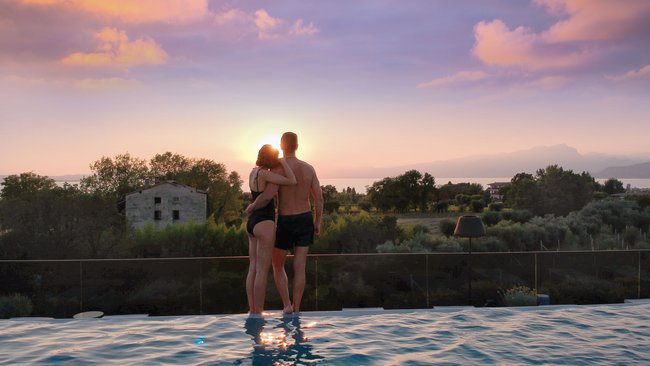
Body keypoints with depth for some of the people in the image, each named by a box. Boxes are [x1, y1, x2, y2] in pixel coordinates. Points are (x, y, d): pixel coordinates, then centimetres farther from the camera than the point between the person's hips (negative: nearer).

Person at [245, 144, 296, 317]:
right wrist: (283, 162, -7)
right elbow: (292, 181, -18)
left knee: (253, 269, 10)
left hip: (253, 223, 9)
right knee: (262, 271, -3)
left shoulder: (253, 171, 11)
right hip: (264, 224, -9)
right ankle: (258, 314, 2)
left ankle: (252, 311, 16)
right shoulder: (264, 173, -15)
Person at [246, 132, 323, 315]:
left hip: (285, 223, -4)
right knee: (299, 267, 6)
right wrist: (317, 223, 12)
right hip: (305, 220, 4)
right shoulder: (309, 168, 0)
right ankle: (296, 309, 9)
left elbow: (267, 196, -29)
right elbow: (319, 199, 1)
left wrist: (251, 207, -7)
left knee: (277, 266, 15)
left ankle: (287, 305, 8)